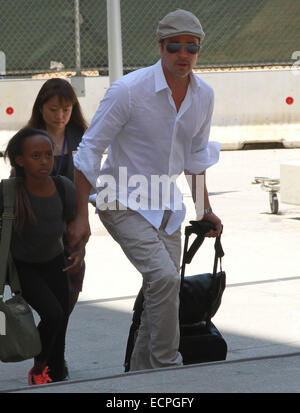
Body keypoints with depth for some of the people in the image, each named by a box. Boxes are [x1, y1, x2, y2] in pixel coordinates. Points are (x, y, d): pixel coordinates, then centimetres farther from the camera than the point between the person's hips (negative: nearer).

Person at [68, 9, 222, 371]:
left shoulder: (203, 96, -1)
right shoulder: (129, 90, -19)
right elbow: (89, 150, -14)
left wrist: (204, 209, 17)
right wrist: (81, 215, -17)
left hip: (165, 206, 6)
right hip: (123, 203, -6)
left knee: (162, 291, 6)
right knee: (164, 277, -23)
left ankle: (140, 374, 19)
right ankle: (167, 366, -11)